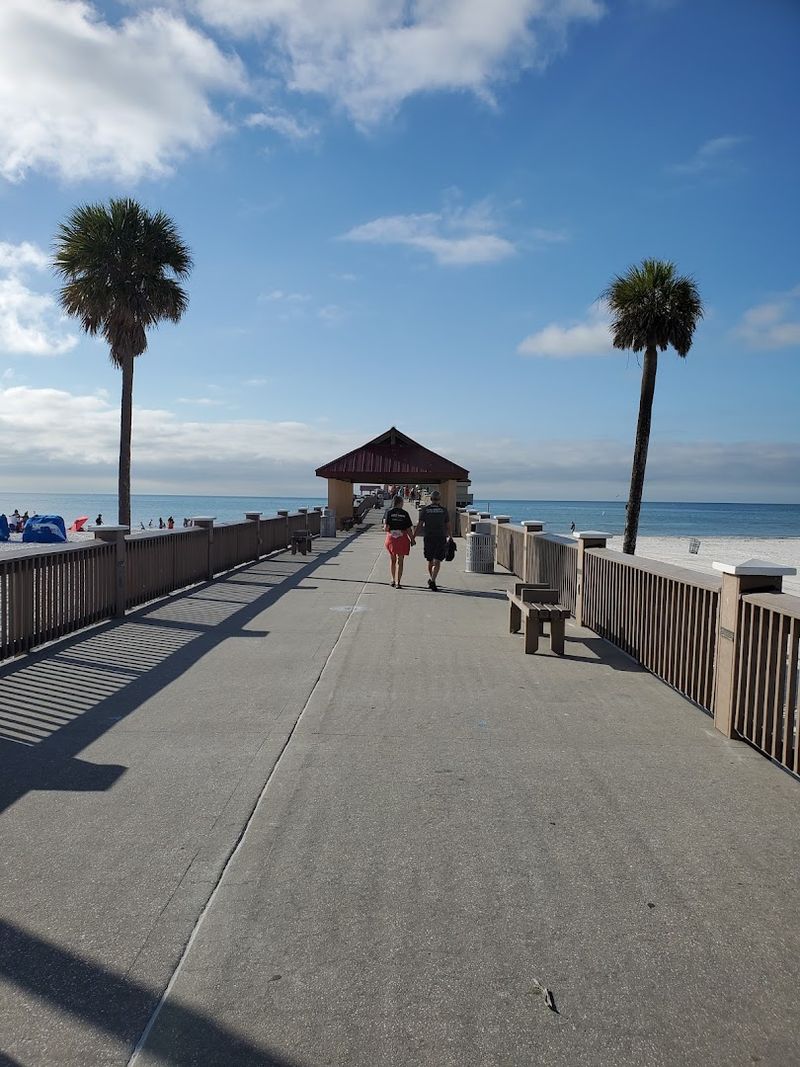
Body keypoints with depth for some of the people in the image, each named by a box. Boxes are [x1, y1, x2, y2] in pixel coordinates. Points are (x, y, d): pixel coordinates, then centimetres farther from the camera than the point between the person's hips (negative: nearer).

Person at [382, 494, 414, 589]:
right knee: (400, 561, 3)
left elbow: (386, 527, -12)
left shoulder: (388, 511, -1)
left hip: (391, 538, 2)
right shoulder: (405, 513, -2)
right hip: (402, 538, -1)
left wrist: (386, 528, 10)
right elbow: (408, 529, -3)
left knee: (392, 559, 19)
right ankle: (398, 582, -4)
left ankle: (393, 580, 26)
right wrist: (412, 539, 9)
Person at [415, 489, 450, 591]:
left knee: (430, 561, 15)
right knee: (437, 562, -3)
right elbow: (448, 526, 5)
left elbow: (419, 525, -3)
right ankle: (433, 581, -17)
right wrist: (448, 536, 20)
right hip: (441, 538, -1)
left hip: (428, 538, 1)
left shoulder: (425, 509, 0)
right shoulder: (444, 510, 2)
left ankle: (432, 580, 28)